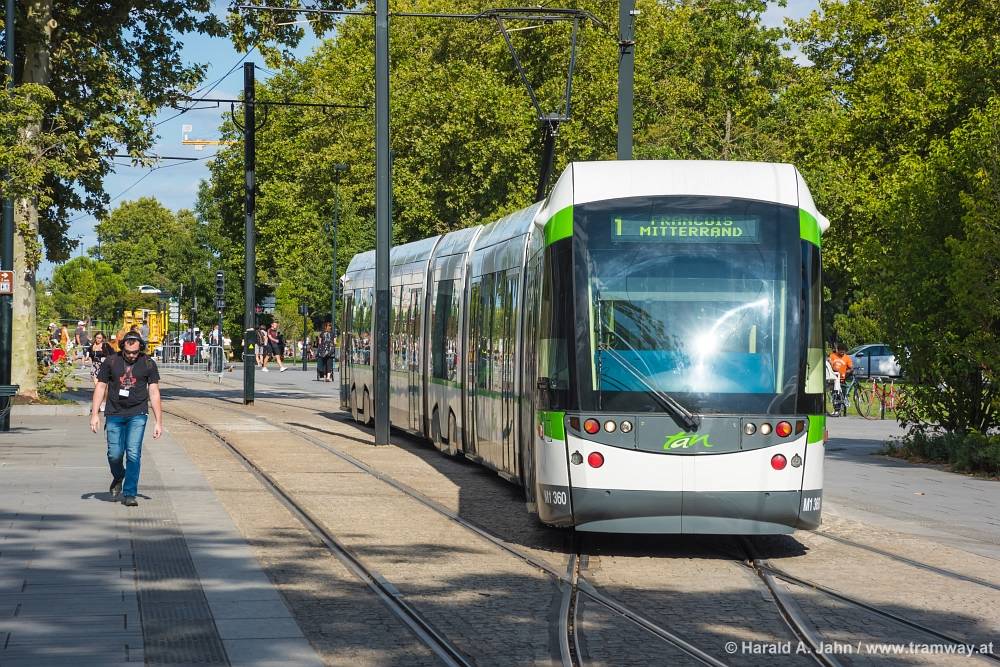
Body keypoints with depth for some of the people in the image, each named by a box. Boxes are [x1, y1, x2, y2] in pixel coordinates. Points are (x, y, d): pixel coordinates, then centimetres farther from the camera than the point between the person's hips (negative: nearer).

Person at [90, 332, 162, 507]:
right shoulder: (111, 362, 2)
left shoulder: (148, 365, 1)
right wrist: (95, 414, 2)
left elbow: (154, 393, 3)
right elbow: (100, 388, 8)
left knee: (133, 454, -10)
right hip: (114, 414, 1)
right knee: (114, 454, -2)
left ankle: (130, 494, -5)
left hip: (137, 415, -1)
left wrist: (158, 422, 0)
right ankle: (118, 478, 31)